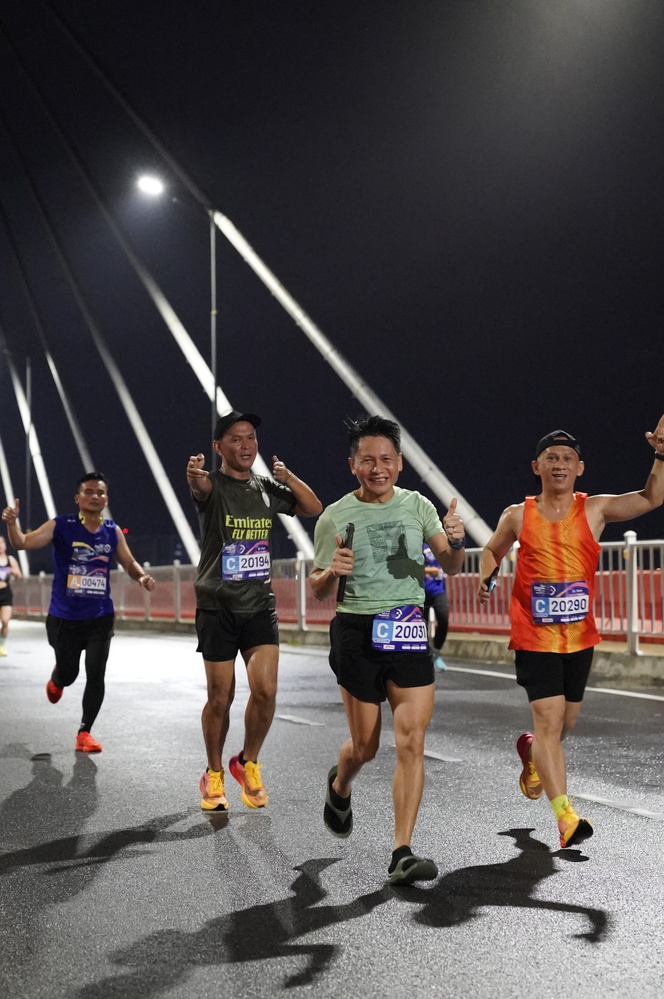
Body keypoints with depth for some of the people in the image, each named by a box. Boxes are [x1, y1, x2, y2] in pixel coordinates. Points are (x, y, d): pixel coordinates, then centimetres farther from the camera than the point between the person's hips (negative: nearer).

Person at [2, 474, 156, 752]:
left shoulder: (113, 531, 1)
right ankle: (56, 681, 48)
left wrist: (142, 577, -9)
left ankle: (85, 732, 10)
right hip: (64, 617, -2)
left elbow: (129, 563, 13)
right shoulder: (61, 526, -9)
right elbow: (23, 543, -18)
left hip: (100, 617, 2)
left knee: (96, 675, -5)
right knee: (67, 673, 9)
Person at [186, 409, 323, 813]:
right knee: (220, 697, 3)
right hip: (218, 607, -3)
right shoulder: (214, 485, -7)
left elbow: (314, 508, 14)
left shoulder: (267, 488, 10)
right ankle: (214, 775, 23)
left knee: (266, 690, -9)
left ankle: (248, 762, 15)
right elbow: (201, 486, -32)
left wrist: (288, 476, -3)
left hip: (260, 604, 3)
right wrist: (194, 474, -57)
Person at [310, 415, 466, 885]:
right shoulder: (335, 517, 0)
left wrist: (455, 542, -18)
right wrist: (332, 571, -17)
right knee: (365, 746, 7)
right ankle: (339, 786, 44)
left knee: (412, 741, -10)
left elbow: (451, 566, 4)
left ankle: (402, 854, -5)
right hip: (358, 633, -1)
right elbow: (318, 590, 6)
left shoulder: (418, 506, 6)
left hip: (409, 630, 2)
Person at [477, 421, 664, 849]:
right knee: (548, 718, -13)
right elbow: (492, 550, 17)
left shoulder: (595, 510, -2)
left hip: (580, 637, 3)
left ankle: (532, 752, 50)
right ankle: (566, 815, -12)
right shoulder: (518, 517, -1)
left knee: (566, 721, 16)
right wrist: (486, 578, -2)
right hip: (534, 637, -2)